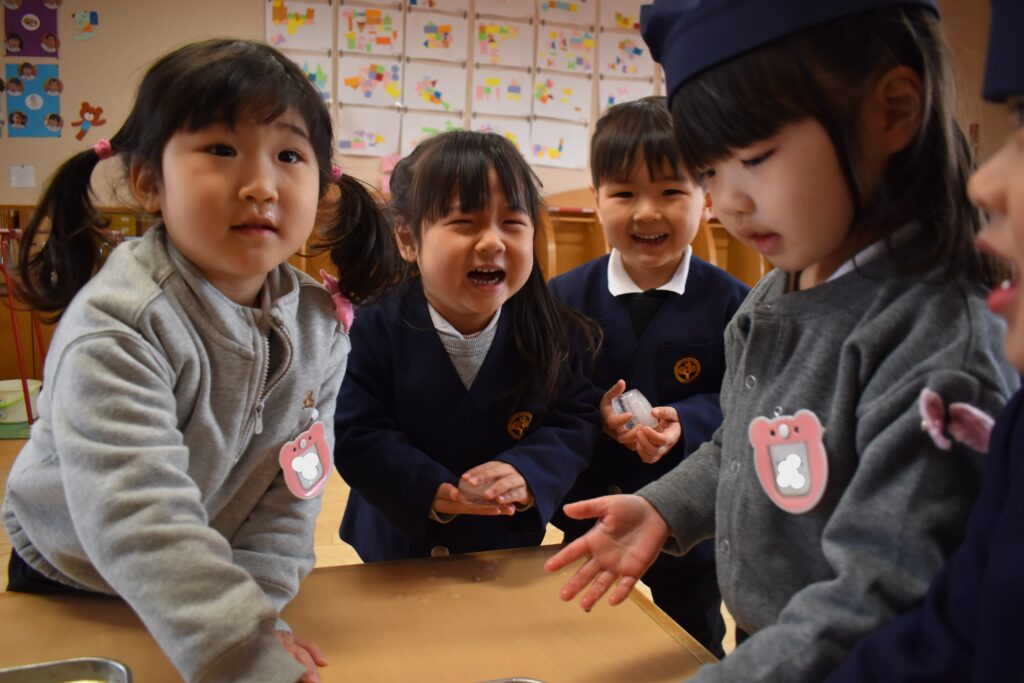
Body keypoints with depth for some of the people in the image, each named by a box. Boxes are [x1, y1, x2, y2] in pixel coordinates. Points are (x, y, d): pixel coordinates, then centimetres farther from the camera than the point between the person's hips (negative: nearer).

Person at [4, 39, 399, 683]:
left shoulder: (320, 327, -14)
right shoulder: (119, 326, -31)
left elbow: (290, 489, -12)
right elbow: (136, 514, -40)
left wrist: (255, 609, -21)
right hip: (71, 581, -3)